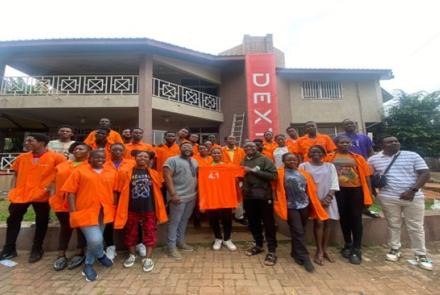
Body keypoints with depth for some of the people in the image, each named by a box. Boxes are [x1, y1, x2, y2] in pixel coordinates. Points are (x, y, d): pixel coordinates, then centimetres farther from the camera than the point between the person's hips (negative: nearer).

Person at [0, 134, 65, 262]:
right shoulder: (22, 157, 7)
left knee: (41, 222, 7)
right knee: (13, 220, 11)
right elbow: (16, 174, 17)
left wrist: (52, 185, -11)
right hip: (20, 195, 4)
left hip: (41, 195, -4)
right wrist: (12, 189, 5)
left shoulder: (55, 157, -10)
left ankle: (37, 250, 25)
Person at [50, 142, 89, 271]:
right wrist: (54, 195, 14)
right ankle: (61, 255, 23)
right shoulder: (63, 165, 14)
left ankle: (80, 253, 18)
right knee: (65, 227, 13)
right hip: (62, 201, 5)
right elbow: (56, 180, 21)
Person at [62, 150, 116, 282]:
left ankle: (88, 265, 39)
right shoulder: (79, 171, -3)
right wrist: (73, 211, -10)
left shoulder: (111, 173, 6)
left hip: (104, 212, 4)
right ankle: (100, 255, 20)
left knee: (94, 240, 15)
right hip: (86, 212, -3)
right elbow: (71, 192, -5)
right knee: (95, 239, -13)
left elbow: (114, 192, 9)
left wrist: (114, 208, 5)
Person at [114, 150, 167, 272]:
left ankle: (148, 258, 19)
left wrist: (159, 209, 9)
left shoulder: (154, 174, 1)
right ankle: (132, 255, 37)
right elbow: (122, 192, 1)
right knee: (131, 233, 15)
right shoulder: (126, 173, -4)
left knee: (150, 233, 4)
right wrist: (121, 209, 2)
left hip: (149, 209, 0)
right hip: (132, 209, 0)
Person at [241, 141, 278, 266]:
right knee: (253, 223, 16)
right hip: (248, 197, 6)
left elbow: (273, 176, -15)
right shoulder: (243, 162, 11)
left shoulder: (264, 159, -4)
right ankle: (258, 245, 34)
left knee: (268, 224, 4)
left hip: (263, 196, -5)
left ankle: (272, 250, 15)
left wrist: (254, 171, -17)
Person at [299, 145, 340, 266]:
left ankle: (325, 248, 19)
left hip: (328, 199, 3)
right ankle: (319, 251, 6)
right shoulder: (304, 166, 0)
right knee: (319, 222, -8)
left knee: (328, 222, 3)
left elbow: (334, 184, 5)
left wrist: (328, 197, -9)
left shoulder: (330, 166, 10)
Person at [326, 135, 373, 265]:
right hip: (339, 190, 0)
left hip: (356, 190, 0)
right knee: (343, 218, 13)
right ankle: (348, 245, 31)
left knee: (356, 218, 4)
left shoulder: (358, 158, 4)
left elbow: (366, 176, 4)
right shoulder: (330, 157, 1)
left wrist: (369, 193, 0)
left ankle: (356, 249, 15)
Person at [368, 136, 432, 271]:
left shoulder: (412, 156, 2)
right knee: (393, 225, 11)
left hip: (413, 197, 0)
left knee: (416, 227, 8)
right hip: (388, 198, 0)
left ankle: (421, 255, 22)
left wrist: (413, 190, -14)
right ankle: (394, 249, 26)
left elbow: (425, 174, -3)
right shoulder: (374, 159, 3)